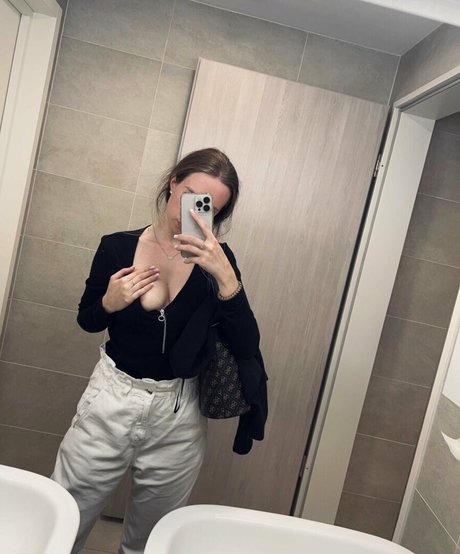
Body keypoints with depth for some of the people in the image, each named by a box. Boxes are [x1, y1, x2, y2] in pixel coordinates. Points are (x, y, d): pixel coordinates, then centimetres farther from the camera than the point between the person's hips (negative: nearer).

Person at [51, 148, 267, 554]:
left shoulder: (217, 261, -9)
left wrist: (225, 275, -30)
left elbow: (246, 345, -18)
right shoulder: (117, 248, -8)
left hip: (178, 416, 0)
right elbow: (87, 321, 7)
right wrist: (109, 302, -15)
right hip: (111, 402, 0)